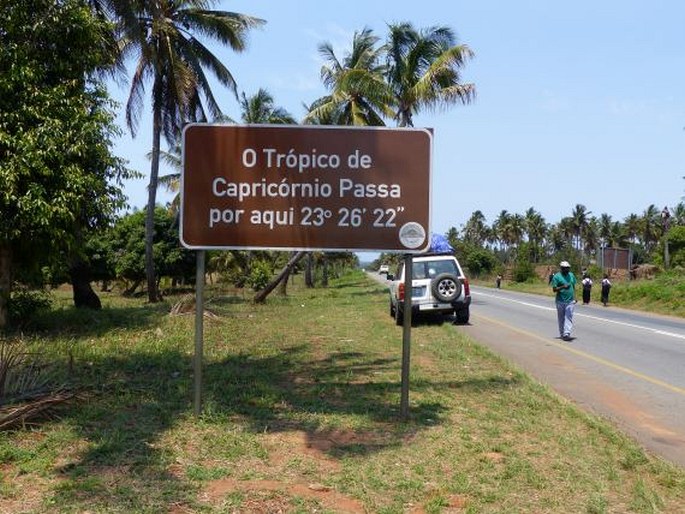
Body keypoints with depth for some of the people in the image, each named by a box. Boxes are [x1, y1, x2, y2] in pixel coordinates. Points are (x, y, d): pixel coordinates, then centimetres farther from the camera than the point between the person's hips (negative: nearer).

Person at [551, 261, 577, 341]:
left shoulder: (571, 275, 11)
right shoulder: (556, 277, -5)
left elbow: (573, 287, 18)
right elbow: (554, 289, -7)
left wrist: (575, 297, 8)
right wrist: (563, 287, -23)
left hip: (570, 301, 3)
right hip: (560, 301, -3)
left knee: (569, 317, -8)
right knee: (561, 318, 6)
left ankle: (567, 334, -15)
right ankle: (562, 334, 19)